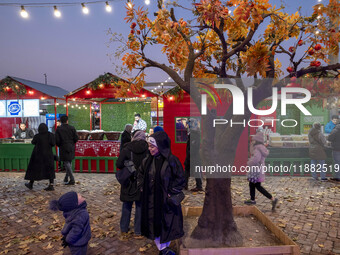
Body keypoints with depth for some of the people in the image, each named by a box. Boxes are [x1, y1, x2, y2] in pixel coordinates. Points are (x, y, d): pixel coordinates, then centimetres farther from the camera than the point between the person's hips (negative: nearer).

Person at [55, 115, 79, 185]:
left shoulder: (58, 129, -4)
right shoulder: (72, 128, 0)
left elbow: (57, 140, -8)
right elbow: (76, 138, -3)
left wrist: (59, 145, 12)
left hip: (64, 148, -3)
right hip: (71, 148, 3)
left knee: (66, 163, 1)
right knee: (68, 162, 17)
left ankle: (72, 180, -3)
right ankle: (66, 178, 22)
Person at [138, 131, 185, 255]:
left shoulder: (172, 160, -15)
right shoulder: (147, 161, -1)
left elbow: (180, 179, -9)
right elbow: (140, 176, 14)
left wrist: (171, 193, -10)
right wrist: (144, 189, 4)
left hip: (166, 201, -4)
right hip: (150, 201, 4)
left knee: (166, 224, 11)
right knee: (153, 224, 12)